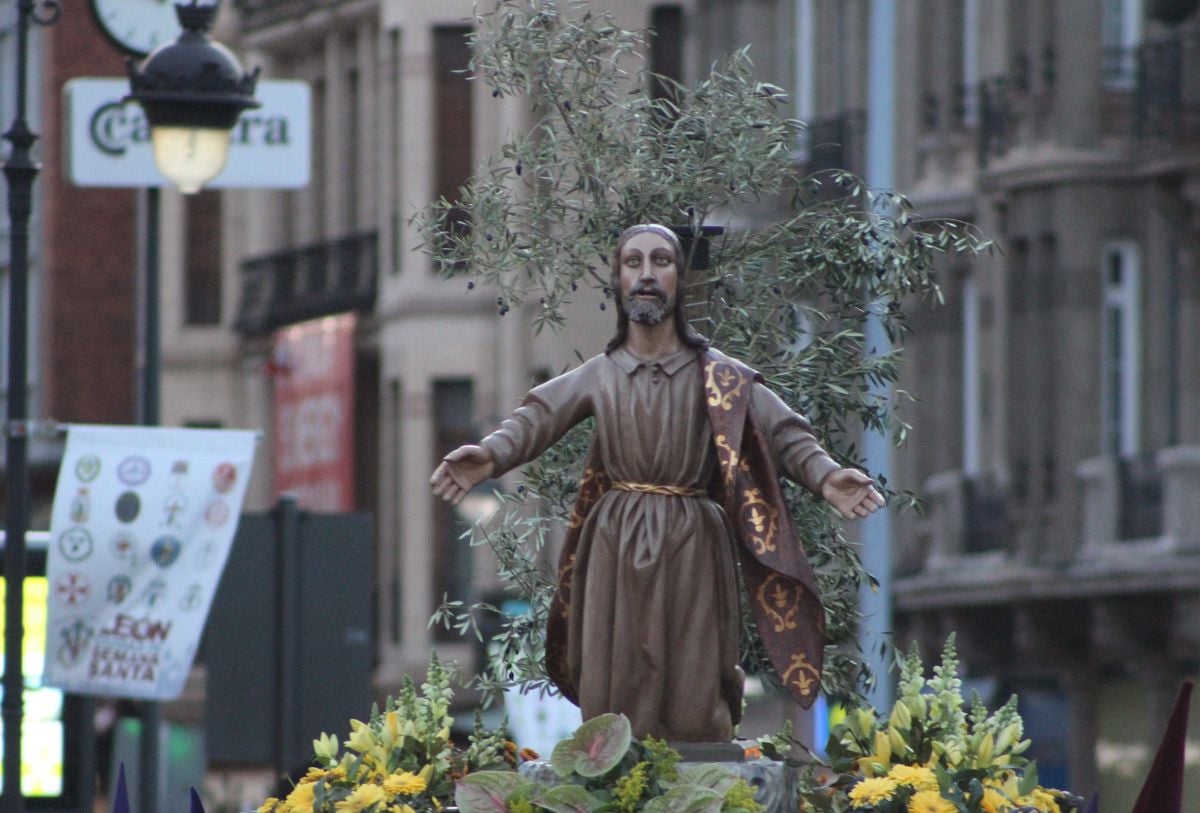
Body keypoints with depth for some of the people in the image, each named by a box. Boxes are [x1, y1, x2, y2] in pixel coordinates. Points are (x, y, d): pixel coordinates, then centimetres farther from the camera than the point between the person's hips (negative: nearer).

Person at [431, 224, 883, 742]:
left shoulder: (721, 379, 3)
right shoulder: (597, 376, 7)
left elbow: (784, 435, -6)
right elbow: (535, 420, -7)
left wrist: (825, 476, -28)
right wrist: (490, 454, -29)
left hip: (692, 551, -2)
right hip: (615, 552, 2)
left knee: (693, 712, -4)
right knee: (612, 703, -2)